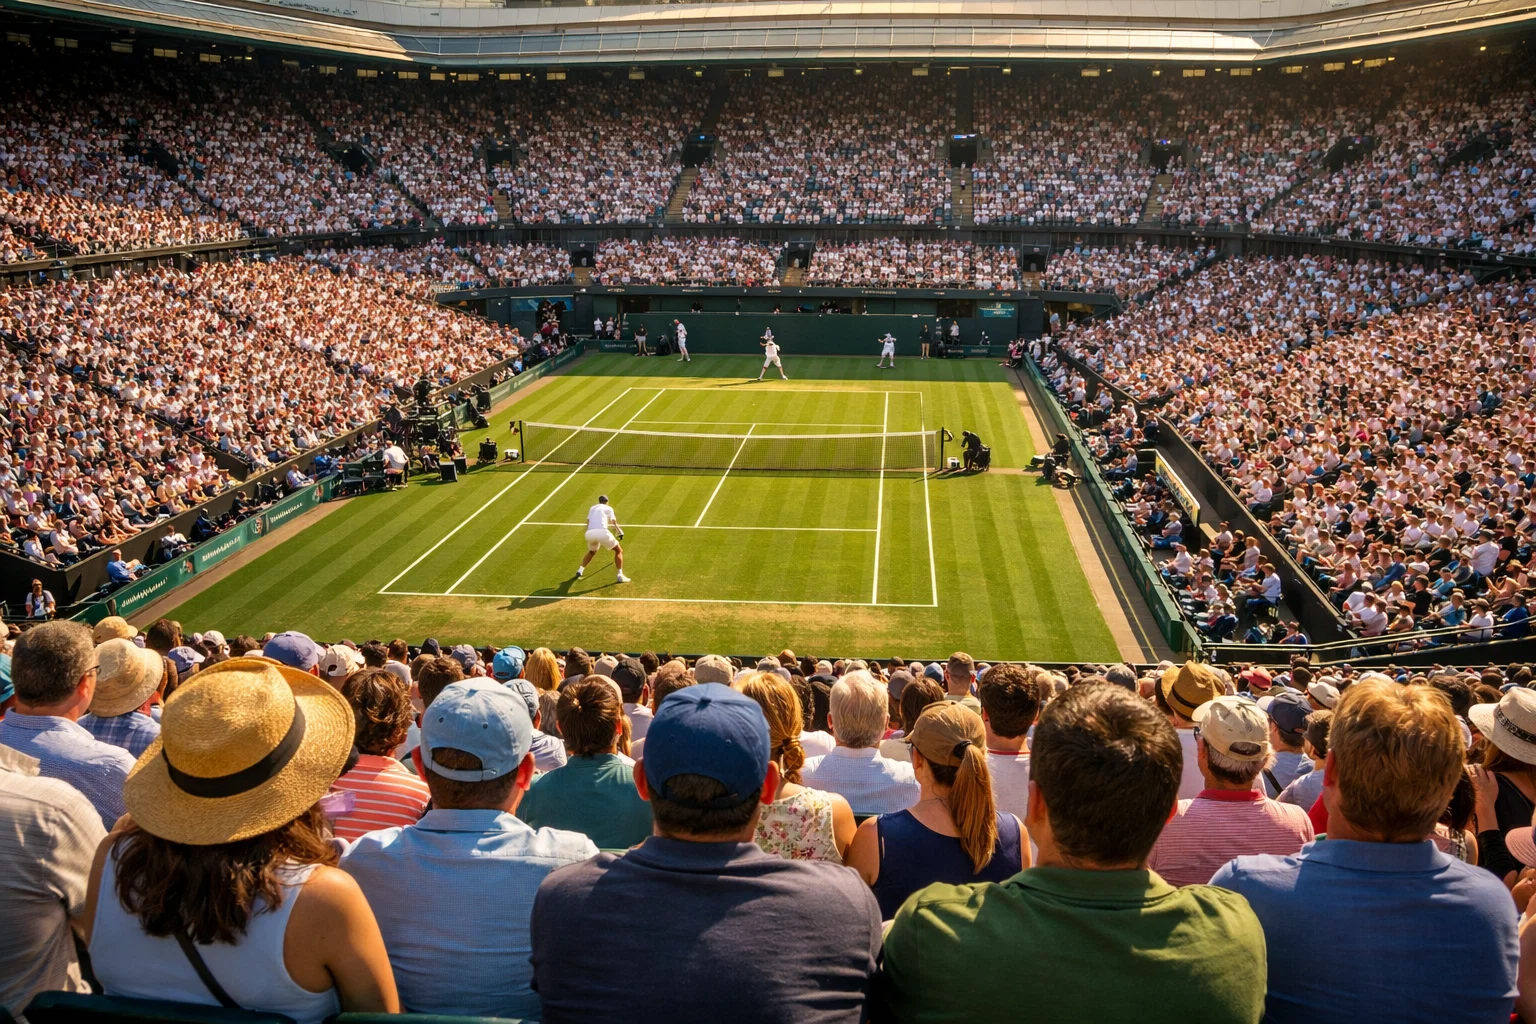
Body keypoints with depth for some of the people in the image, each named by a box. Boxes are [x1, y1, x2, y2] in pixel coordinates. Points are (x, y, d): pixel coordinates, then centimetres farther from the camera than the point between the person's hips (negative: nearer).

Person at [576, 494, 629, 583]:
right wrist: (620, 532, 16)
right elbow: (614, 524, 6)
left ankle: (580, 570, 22)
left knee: (592, 551, 35)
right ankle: (620, 575, -1)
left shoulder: (592, 508, 28)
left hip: (589, 533, 5)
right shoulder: (608, 508, 16)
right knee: (619, 550, 11)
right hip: (602, 532, -5)